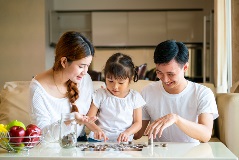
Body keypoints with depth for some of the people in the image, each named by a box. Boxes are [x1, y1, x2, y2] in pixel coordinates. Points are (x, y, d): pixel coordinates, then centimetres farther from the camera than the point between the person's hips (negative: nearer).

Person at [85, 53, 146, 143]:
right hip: (99, 139, -1)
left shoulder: (135, 97, 8)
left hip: (123, 141, 2)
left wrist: (127, 133, -11)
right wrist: (97, 129, -19)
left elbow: (138, 122, 10)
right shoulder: (100, 95, 5)